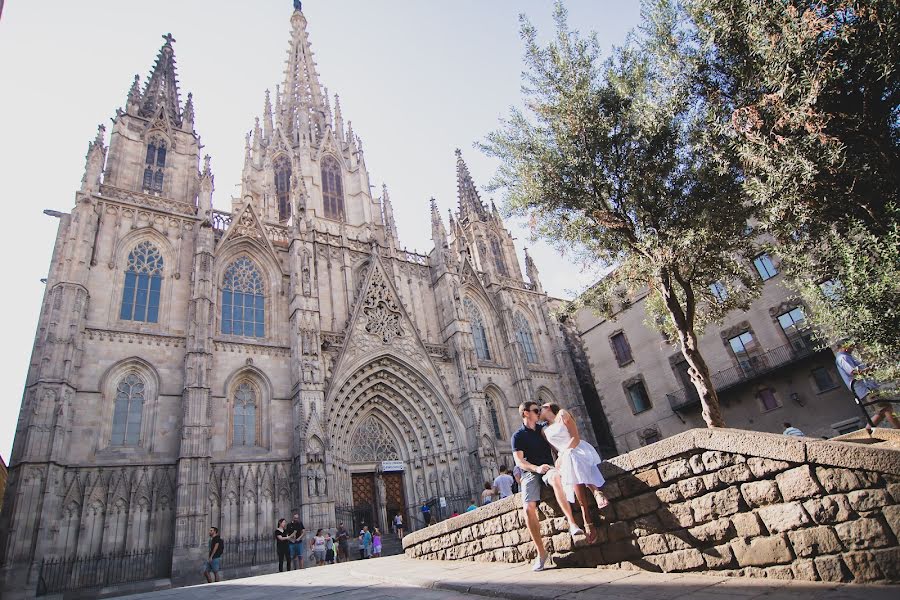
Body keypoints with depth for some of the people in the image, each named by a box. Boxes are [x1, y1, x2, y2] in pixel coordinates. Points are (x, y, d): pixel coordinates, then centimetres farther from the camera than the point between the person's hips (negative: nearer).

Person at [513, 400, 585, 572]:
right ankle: (540, 552, -10)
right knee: (528, 509, -23)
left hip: (547, 468, 1)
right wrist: (536, 468, -21)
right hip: (529, 473, -1)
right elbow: (519, 461, -5)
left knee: (555, 477, -37)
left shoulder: (543, 429, 16)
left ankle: (572, 523, -41)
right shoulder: (518, 436, 5)